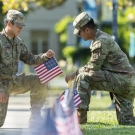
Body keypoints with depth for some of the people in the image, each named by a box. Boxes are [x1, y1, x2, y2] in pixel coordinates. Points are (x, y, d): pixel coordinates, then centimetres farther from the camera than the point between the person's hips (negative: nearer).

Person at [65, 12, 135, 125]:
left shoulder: (101, 41, -14)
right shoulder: (101, 37, 18)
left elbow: (92, 68, -15)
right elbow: (94, 65, 20)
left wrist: (74, 74, -3)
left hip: (122, 79, -10)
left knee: (83, 77, -16)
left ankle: (80, 118, -14)